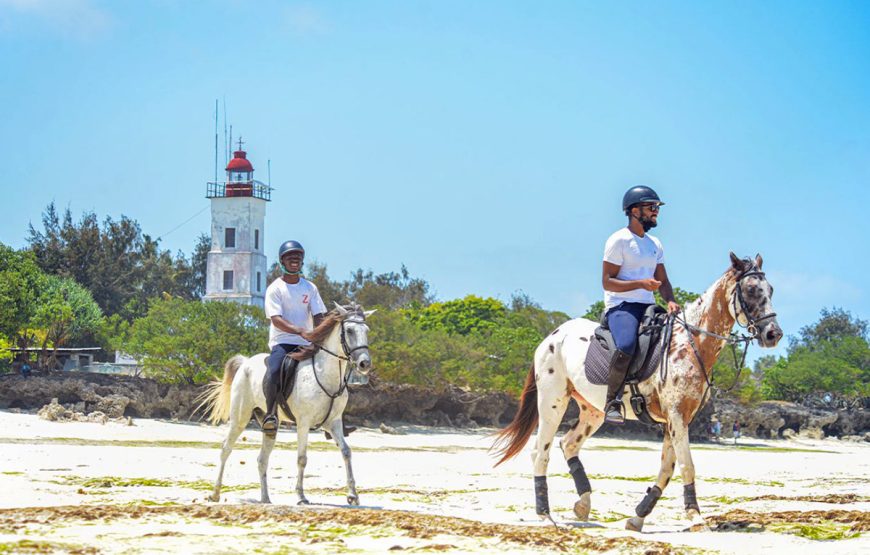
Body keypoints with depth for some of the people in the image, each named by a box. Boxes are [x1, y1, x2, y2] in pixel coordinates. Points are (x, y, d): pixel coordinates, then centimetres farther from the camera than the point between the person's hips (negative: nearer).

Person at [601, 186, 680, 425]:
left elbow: (663, 281, 19)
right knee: (626, 346, -36)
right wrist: (641, 284, -21)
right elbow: (607, 282, -9)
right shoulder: (619, 240, -4)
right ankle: (613, 402, -21)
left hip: (648, 307, 8)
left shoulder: (655, 244, 19)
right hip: (621, 306, -8)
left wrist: (670, 301, -3)